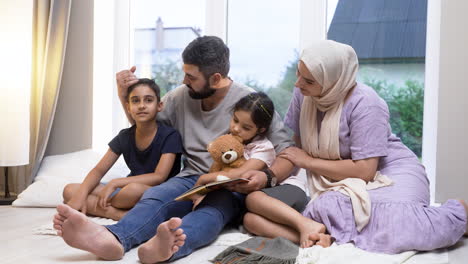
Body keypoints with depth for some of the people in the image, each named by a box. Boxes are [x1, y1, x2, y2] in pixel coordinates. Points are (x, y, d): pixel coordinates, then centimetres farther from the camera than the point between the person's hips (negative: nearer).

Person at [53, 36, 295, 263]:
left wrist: (267, 176, -25)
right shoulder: (181, 96, 10)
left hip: (232, 188, -3)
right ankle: (112, 238, -60)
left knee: (212, 208, -38)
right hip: (191, 179, 3)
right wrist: (125, 95, 8)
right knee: (156, 196, -31)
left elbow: (287, 151, -5)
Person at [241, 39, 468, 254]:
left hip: (389, 172, -4)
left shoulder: (364, 104, -21)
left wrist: (308, 161, -15)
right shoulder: (303, 94, -4)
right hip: (340, 181, 5)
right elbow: (293, 148, 3)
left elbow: (364, 170, -24)